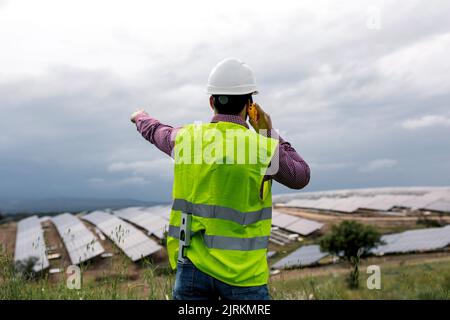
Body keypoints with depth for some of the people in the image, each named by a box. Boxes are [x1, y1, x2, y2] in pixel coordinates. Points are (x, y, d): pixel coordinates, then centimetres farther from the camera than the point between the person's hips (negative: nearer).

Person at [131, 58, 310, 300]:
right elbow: (301, 177, 7)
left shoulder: (187, 137, 0)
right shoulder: (264, 148, -12)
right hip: (242, 273, -3)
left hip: (192, 266, 4)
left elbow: (156, 132, 24)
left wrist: (141, 117, 46)